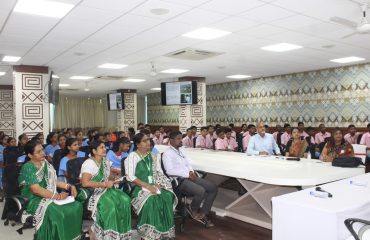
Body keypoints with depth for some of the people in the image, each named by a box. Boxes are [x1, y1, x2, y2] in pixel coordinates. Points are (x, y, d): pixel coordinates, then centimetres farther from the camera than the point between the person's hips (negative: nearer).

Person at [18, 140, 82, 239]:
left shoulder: (45, 164, 9)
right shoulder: (27, 168, -13)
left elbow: (54, 181, 13)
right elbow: (36, 190, -22)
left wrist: (69, 186, -3)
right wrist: (57, 196, -24)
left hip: (49, 196, 7)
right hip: (33, 200, -7)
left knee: (76, 206, -14)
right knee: (57, 212, -33)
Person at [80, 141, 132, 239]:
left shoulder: (105, 162, 9)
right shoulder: (89, 163, -15)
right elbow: (85, 183, -26)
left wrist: (113, 181, -1)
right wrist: (104, 184, -23)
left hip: (104, 189, 8)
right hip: (92, 192, -7)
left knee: (125, 200, -14)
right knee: (109, 204, -32)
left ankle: (120, 232, -5)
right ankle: (93, 231, -12)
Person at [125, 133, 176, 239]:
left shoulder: (153, 156, 15)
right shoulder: (132, 156, -4)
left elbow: (159, 172, 15)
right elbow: (130, 176, -13)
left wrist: (158, 183, -6)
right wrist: (147, 185, -20)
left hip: (153, 186, 5)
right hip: (138, 187, -5)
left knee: (168, 196, -23)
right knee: (151, 200, -34)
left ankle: (166, 231, -14)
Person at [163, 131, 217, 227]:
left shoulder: (181, 151, 18)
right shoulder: (167, 153, -7)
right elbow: (169, 171, -18)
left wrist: (191, 172, -2)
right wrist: (187, 174, -18)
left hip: (189, 176, 9)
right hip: (179, 180, -9)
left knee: (213, 188, -2)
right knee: (201, 191, -30)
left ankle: (203, 213, 3)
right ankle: (193, 209, 1)